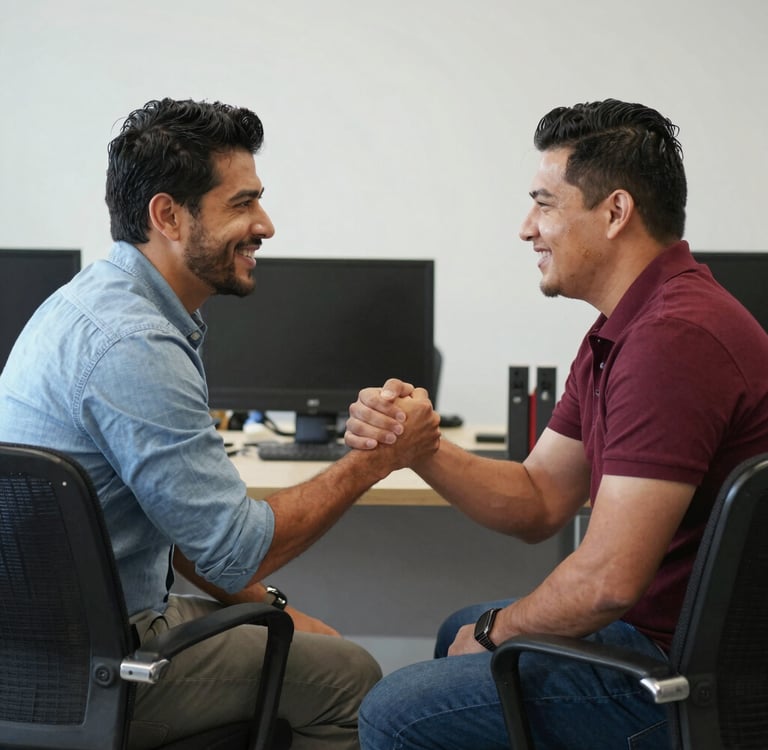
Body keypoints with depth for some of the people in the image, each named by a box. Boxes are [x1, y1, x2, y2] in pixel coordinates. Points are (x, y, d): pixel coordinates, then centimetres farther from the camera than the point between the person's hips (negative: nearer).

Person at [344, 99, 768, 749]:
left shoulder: (674, 338, -27)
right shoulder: (623, 329, 9)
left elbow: (606, 580, -28)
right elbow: (538, 504, 10)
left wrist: (498, 630, -8)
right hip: (662, 628, 10)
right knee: (461, 629, 29)